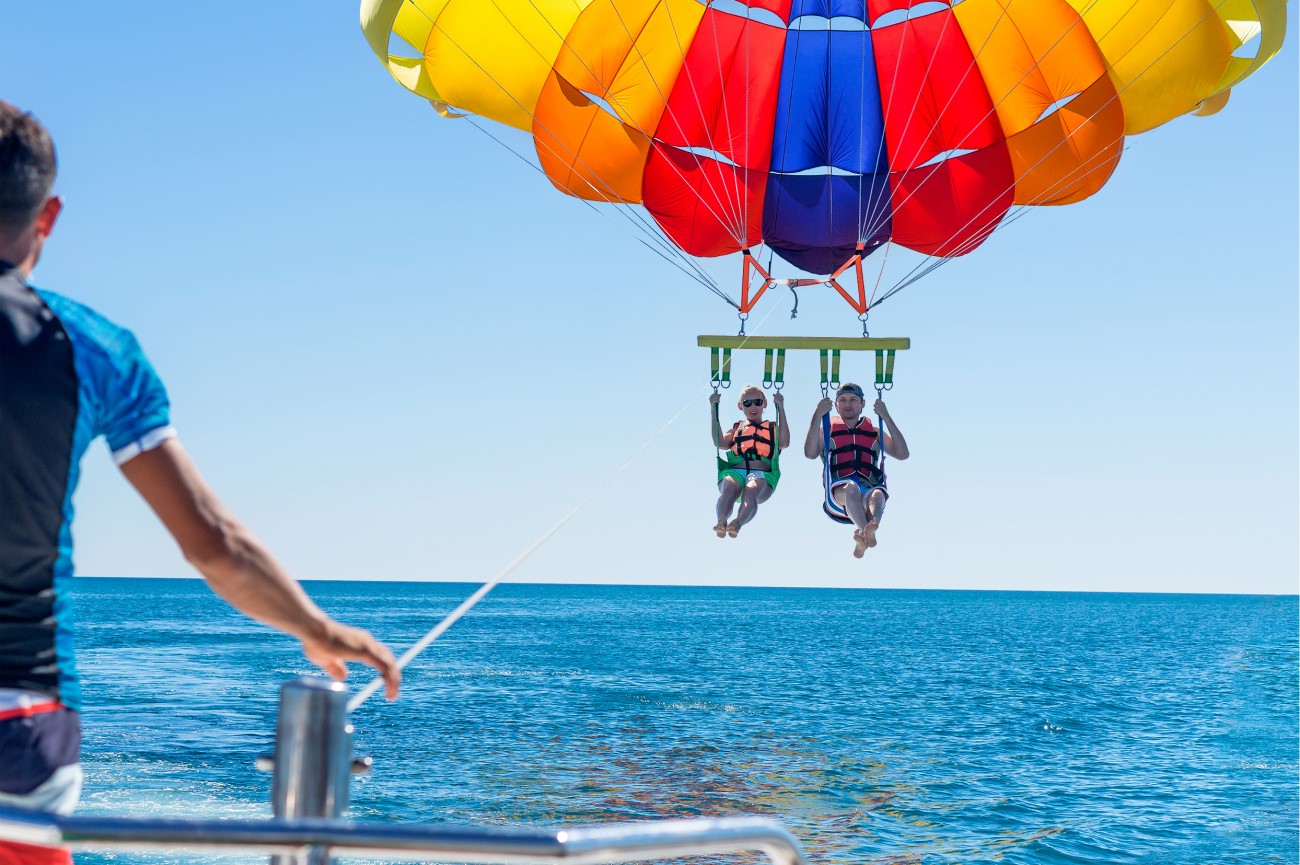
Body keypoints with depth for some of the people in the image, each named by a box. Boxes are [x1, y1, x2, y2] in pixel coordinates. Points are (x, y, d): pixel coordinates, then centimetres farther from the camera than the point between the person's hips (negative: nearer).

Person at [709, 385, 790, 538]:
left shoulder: (773, 428, 30)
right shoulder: (737, 427, 34)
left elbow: (784, 443, 6)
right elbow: (720, 443, 13)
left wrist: (781, 408, 6)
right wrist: (714, 409, 12)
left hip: (762, 474, -1)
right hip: (734, 471, 1)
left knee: (751, 490, -39)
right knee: (729, 488, -37)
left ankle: (738, 523, -65)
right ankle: (721, 521, -62)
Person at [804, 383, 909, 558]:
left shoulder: (875, 433, 29)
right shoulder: (828, 431, 24)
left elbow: (903, 454, 12)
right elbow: (810, 453, 3)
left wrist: (886, 417, 8)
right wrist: (817, 416, -1)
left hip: (869, 488, 1)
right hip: (838, 495, -1)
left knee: (877, 495, -36)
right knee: (851, 488, -38)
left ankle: (863, 536, -69)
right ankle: (867, 533, -67)